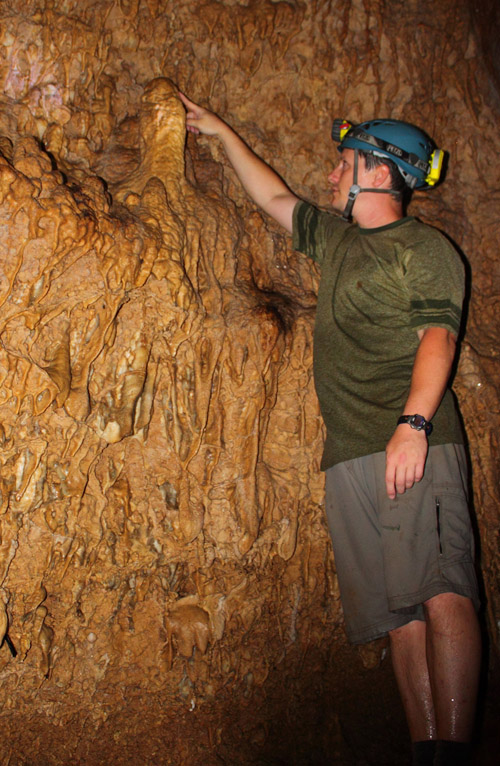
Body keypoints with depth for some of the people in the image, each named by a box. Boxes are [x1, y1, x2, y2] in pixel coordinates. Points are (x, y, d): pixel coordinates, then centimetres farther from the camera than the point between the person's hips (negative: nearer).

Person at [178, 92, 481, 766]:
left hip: (416, 447, -6)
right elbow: (276, 198, 40)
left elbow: (437, 336, -10)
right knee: (398, 612, -1)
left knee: (441, 594, -19)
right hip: (351, 458, 6)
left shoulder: (425, 249, 4)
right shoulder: (336, 239, 26)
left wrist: (413, 422, -25)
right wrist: (222, 133, 46)